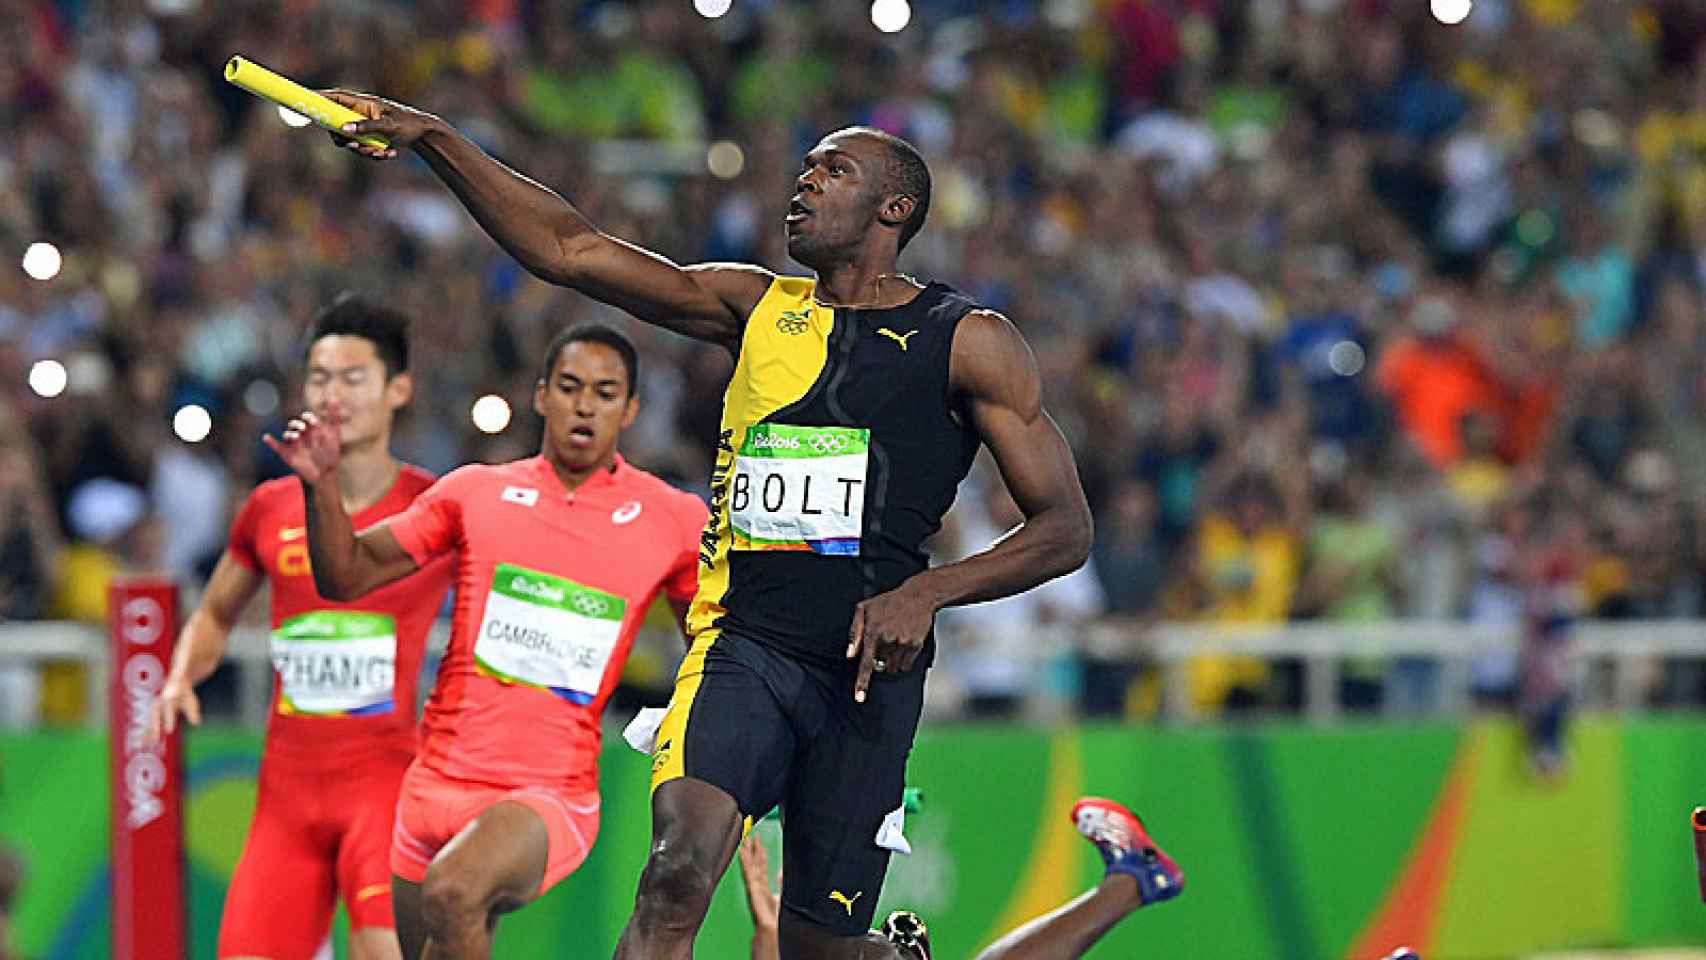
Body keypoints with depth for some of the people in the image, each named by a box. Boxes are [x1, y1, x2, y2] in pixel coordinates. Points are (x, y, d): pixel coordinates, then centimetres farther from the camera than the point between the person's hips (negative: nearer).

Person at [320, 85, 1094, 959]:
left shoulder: (966, 343, 3)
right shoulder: (757, 307, 13)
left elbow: (1065, 528, 2)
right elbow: (571, 252, 7)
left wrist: (930, 591, -14)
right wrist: (434, 142, -3)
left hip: (868, 667, -1)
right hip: (742, 648, 1)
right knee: (677, 872, -25)